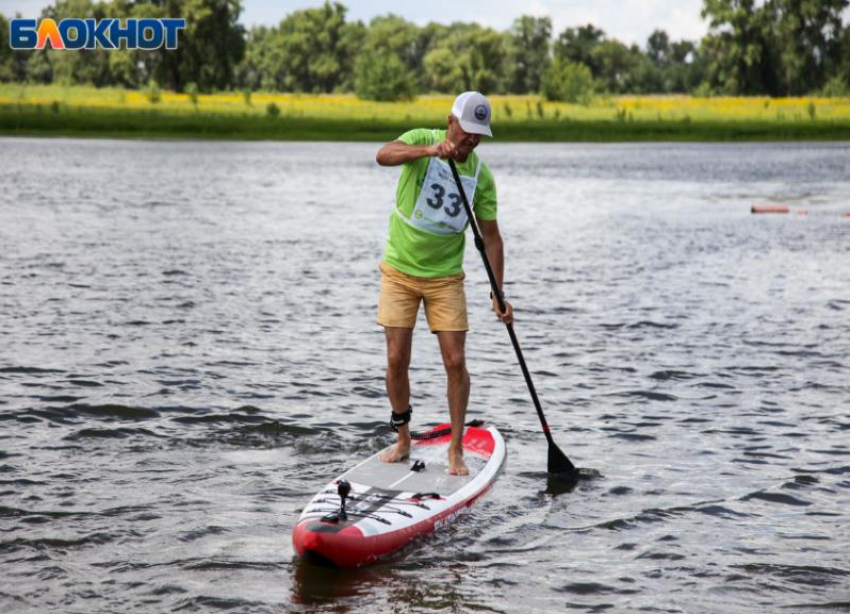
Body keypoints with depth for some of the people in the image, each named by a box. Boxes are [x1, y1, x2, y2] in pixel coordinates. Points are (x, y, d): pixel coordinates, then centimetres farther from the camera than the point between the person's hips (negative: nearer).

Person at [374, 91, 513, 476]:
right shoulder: (421, 140, -8)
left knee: (455, 362, -5)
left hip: (445, 277, 1)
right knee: (397, 360, -1)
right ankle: (403, 440, 17)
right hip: (400, 271, -1)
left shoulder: (481, 176, -2)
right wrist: (429, 150, -46)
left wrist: (498, 295, -3)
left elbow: (491, 237, 2)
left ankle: (456, 450, 7)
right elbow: (383, 156, -31)